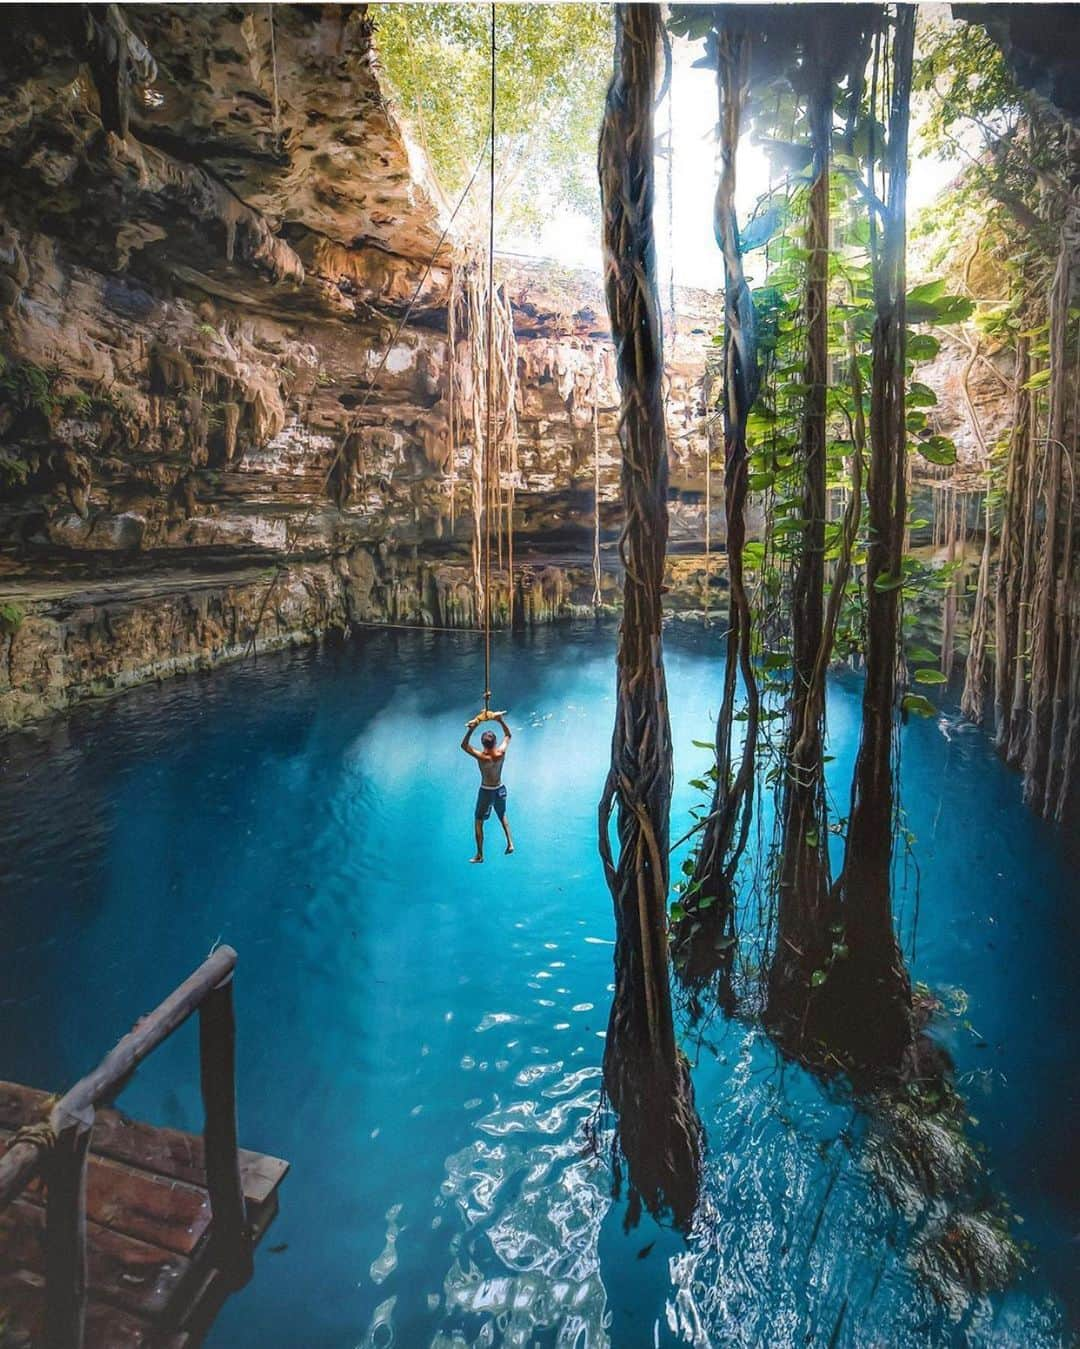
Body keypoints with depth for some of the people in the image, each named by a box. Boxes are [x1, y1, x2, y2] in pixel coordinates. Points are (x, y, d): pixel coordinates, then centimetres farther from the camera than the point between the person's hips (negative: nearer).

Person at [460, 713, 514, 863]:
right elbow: (508, 735, 2)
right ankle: (510, 843, 23)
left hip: (486, 792, -4)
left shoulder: (481, 757, -26)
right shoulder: (501, 753, -17)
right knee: (502, 816, 30)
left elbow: (464, 745, -14)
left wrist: (471, 729, -21)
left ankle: (479, 855, 16)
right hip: (500, 790, 4)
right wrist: (501, 721, -5)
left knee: (478, 822, 11)